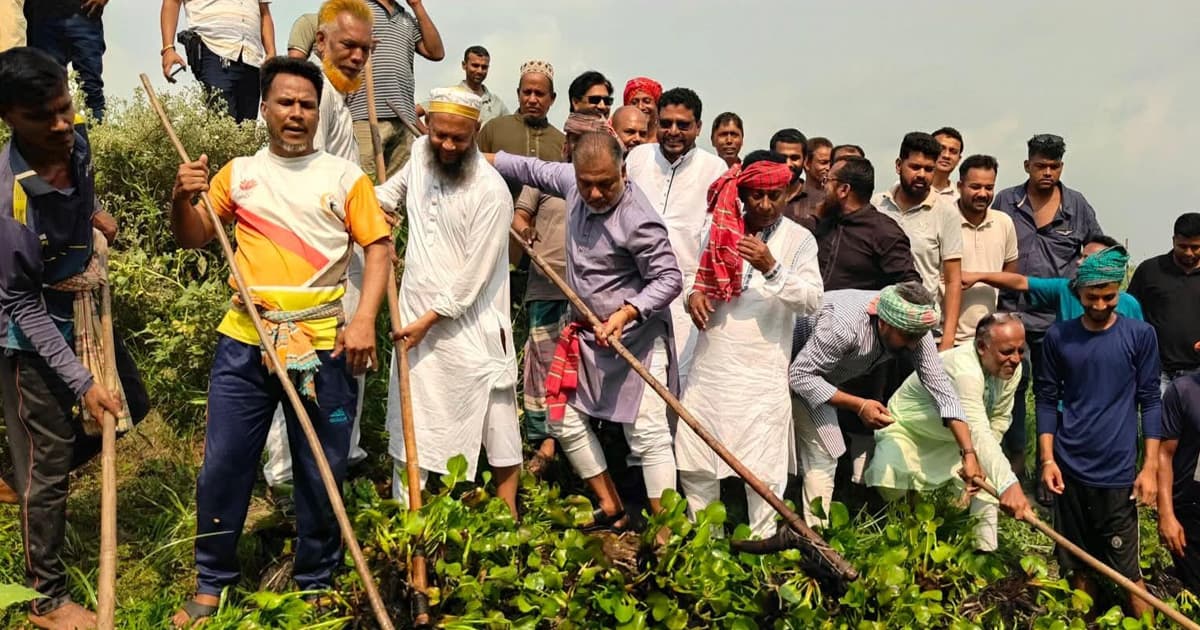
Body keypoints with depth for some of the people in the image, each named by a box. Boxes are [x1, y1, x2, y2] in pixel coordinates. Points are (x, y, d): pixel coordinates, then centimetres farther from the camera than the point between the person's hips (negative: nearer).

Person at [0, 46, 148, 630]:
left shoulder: (75, 141, -12)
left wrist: (96, 214, 15)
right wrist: (81, 381, -25)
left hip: (84, 311, 8)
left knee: (132, 406, 22)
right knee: (48, 467, 3)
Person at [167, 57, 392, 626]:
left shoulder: (344, 177, 4)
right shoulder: (238, 174, 10)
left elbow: (379, 248, 1)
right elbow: (193, 239, 13)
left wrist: (364, 320, -11)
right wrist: (182, 199, -9)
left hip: (322, 346, -2)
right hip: (244, 343, 2)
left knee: (321, 474, 8)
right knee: (222, 467, 7)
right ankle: (211, 584, 26)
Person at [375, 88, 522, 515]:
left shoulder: (491, 193, -19)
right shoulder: (420, 155, 1)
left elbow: (472, 277, -18)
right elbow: (392, 191, 26)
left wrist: (428, 319, -15)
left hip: (470, 327, -6)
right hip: (417, 317, 6)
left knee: (495, 423, 6)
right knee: (408, 424, 15)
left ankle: (508, 515, 23)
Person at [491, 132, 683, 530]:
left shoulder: (638, 220, -25)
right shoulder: (572, 181, -4)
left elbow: (669, 279, -21)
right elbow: (532, 169, 16)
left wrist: (626, 313, -33)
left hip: (634, 335, -8)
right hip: (586, 333, 8)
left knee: (648, 432, -7)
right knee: (565, 419, 13)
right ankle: (611, 510, 24)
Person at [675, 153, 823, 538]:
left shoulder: (799, 239, 1)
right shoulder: (720, 227, 9)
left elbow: (812, 300, -9)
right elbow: (699, 273, 20)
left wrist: (772, 268, -21)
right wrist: (693, 293, -2)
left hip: (762, 372, -3)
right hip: (709, 365, 3)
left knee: (762, 467, -1)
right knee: (693, 463, 9)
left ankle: (762, 541, 16)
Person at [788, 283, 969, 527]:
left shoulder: (913, 326, -21)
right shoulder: (843, 325, -41)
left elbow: (941, 387, -21)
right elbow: (800, 375, -35)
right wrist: (859, 406, -38)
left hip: (833, 374, 7)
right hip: (794, 369, -7)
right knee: (824, 453, -16)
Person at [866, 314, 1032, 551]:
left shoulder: (1011, 368, -14)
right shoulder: (964, 368, -40)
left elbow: (999, 420, -1)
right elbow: (978, 432, -51)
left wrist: (978, 459, -11)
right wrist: (1008, 484, -60)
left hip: (951, 439, 8)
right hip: (907, 430, -7)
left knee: (986, 476, -8)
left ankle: (986, 550, 3)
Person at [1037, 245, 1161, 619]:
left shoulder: (1140, 336, -2)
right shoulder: (1058, 337, 1)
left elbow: (1149, 401, -1)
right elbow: (1047, 400, 5)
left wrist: (1150, 467, -5)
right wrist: (1047, 459, -2)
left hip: (1117, 471, -2)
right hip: (1069, 467, 2)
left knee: (1125, 567, 2)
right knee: (1077, 563, 12)